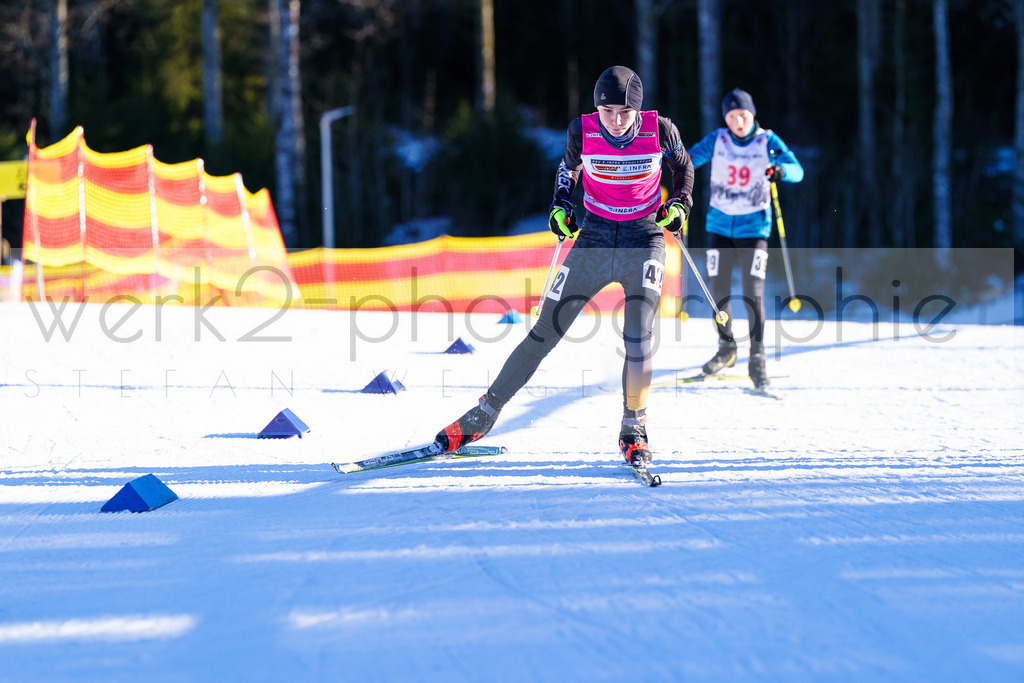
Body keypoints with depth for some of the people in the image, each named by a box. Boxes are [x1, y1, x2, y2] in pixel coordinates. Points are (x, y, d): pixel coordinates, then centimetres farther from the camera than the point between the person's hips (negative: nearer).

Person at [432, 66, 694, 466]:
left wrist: (679, 204, -7)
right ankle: (482, 416, 11)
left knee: (638, 338, -20)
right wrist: (560, 206, -4)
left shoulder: (659, 130, -12)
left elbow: (683, 167, 9)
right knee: (545, 332, 1)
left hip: (644, 242, -1)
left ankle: (633, 432, -5)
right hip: (594, 242, 1)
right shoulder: (582, 131, -10)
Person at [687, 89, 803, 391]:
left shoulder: (767, 141, -5)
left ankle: (757, 359, -7)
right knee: (718, 290, 5)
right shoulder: (717, 140, 0)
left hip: (753, 227, -2)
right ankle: (726, 347, 27)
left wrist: (779, 170, -36)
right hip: (720, 224, 2)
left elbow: (797, 170, -14)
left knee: (753, 292, -12)